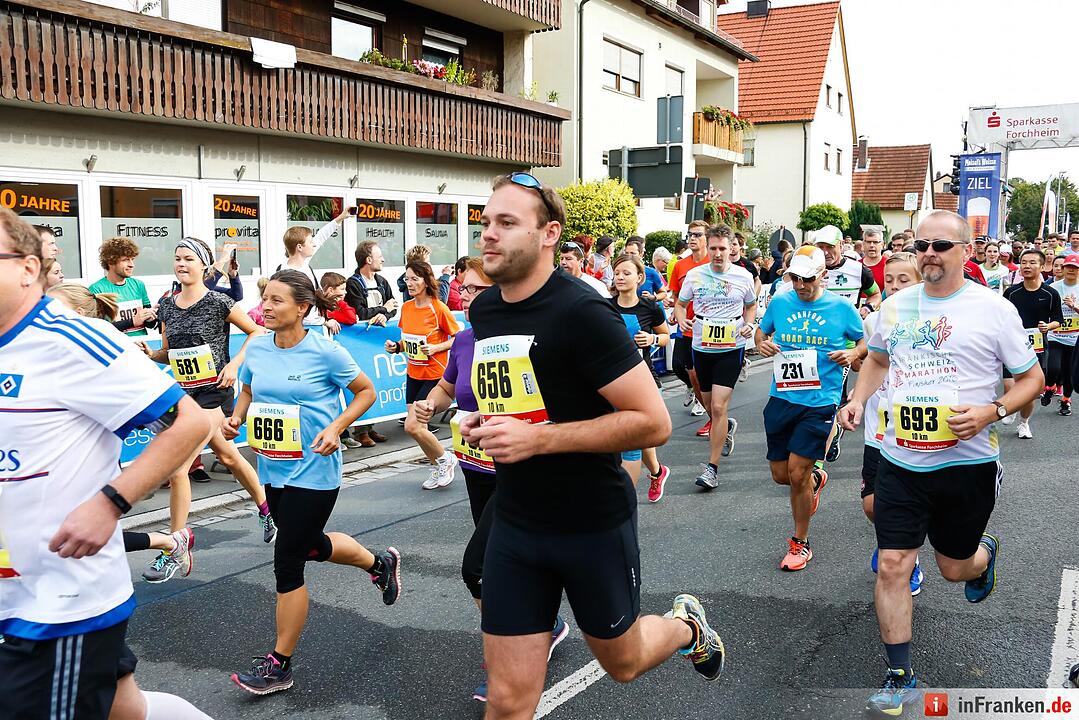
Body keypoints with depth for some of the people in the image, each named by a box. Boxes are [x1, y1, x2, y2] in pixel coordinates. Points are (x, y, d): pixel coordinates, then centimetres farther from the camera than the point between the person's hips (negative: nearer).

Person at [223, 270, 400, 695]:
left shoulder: (325, 352, -15)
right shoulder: (256, 349, 0)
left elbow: (366, 391, -4)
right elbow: (248, 392, 18)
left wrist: (336, 428, -17)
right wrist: (235, 419, -2)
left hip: (313, 473, -7)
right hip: (273, 472, 7)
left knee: (287, 564, -3)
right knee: (312, 546, 24)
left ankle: (280, 665, 14)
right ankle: (380, 563, 52)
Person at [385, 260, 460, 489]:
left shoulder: (438, 308, -13)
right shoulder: (406, 308, 5)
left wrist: (436, 348, -20)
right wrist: (397, 346, -1)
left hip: (434, 374, -7)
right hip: (413, 374, 7)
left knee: (412, 426, -12)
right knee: (418, 427, 8)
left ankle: (445, 459, 11)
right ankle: (438, 469, 29)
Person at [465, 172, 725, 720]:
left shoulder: (582, 313, -20)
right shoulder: (483, 310, 3)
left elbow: (653, 423, -21)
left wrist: (539, 438, -26)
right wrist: (485, 424, 0)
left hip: (594, 524, -5)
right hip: (514, 525, 5)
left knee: (622, 662, 20)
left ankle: (685, 625, 51)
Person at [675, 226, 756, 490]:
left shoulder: (744, 276, -2)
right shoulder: (694, 275, -1)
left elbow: (751, 305, 14)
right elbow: (680, 304, 11)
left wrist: (749, 324, -6)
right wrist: (681, 319, -11)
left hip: (731, 348, -3)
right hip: (701, 347, 3)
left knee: (718, 406, -12)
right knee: (710, 405, 17)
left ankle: (712, 467, -5)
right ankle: (728, 427, 52)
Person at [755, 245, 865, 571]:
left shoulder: (842, 307, -4)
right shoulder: (779, 302, 3)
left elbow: (866, 342, 9)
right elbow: (762, 330, 19)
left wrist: (853, 353, -12)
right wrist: (762, 344, -4)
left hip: (820, 401, -4)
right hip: (781, 397, 4)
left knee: (797, 473, -6)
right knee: (780, 474, 9)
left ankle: (800, 544, 15)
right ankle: (815, 479, 46)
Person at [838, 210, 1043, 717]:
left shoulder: (994, 309, -8)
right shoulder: (895, 305, 3)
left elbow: (1032, 378, 0)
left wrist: (992, 412, -18)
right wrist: (858, 398, 5)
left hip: (967, 462, -2)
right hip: (901, 461, 2)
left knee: (953, 568, 16)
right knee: (892, 567, -3)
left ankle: (984, 552, 54)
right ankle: (900, 677, 12)